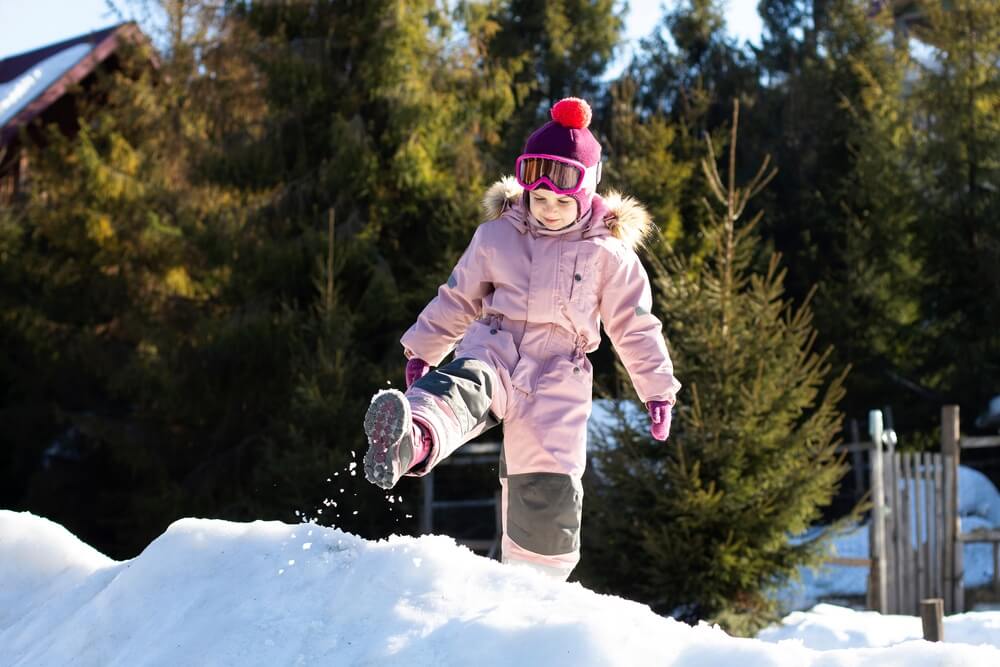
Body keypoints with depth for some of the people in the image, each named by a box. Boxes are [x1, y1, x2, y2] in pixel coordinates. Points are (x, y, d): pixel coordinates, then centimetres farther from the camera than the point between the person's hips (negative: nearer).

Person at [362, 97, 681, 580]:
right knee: (462, 385, -37)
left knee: (549, 496, -8)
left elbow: (634, 327, 10)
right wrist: (423, 350, 20)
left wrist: (657, 390, 10)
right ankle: (410, 443, -72)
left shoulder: (607, 253, 4)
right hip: (495, 346, 0)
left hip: (557, 375, 0)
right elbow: (459, 299, 20)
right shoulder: (497, 236, 8)